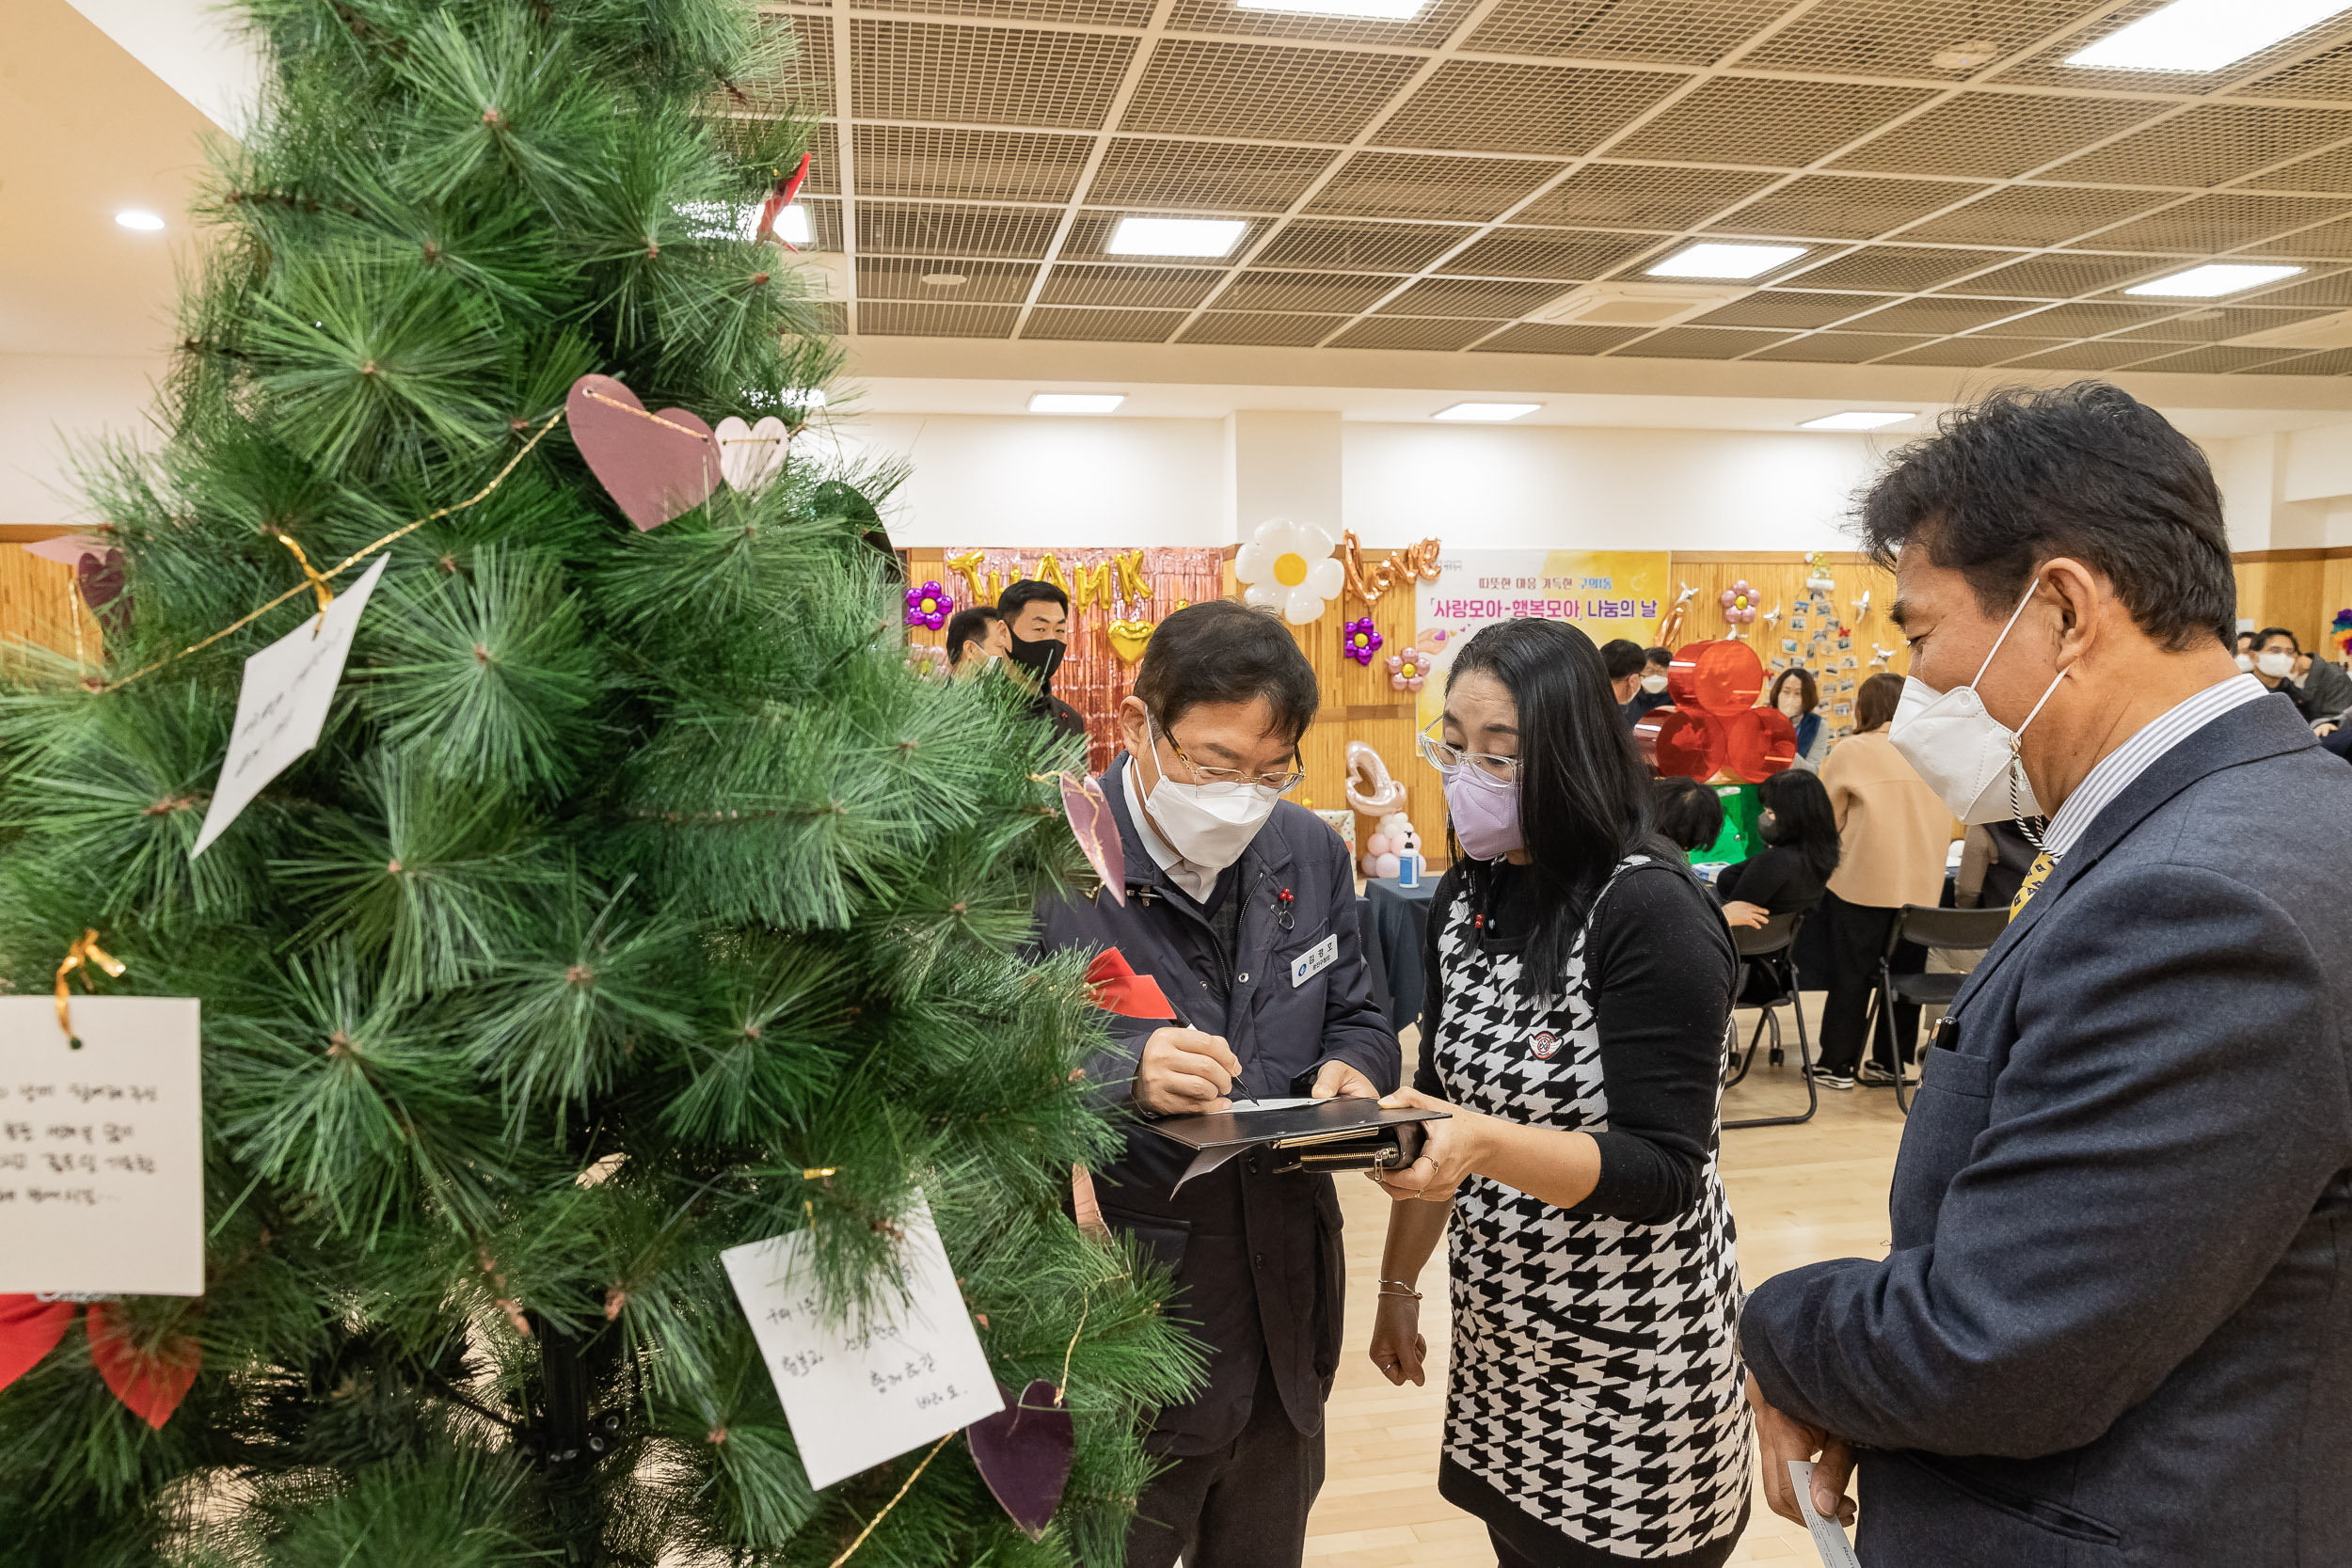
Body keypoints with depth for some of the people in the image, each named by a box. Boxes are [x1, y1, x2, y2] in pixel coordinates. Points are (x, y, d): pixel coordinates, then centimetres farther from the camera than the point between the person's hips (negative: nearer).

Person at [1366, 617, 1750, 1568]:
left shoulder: (1651, 911, -21)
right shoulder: (1467, 894, 0)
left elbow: (1665, 1173, -21)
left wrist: (1488, 1145, -35)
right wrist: (1398, 1281, 10)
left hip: (1627, 1368, -6)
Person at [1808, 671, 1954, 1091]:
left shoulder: (1851, 751, -9)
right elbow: (1948, 820, 12)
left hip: (1863, 882, -4)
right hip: (1922, 883, 4)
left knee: (1850, 976, 5)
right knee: (1903, 973, 13)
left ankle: (1837, 1064, 11)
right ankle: (1890, 1060, 20)